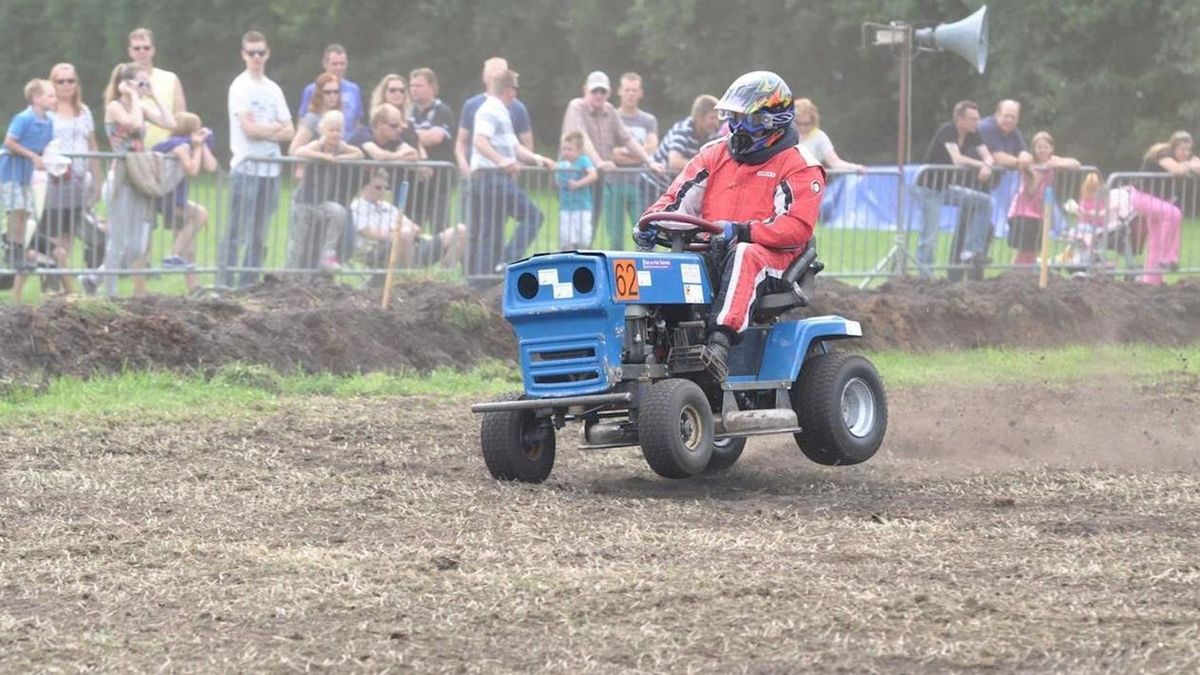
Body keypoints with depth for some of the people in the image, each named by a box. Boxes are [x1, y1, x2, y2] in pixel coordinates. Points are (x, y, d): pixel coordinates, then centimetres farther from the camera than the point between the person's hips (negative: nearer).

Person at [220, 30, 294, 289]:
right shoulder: (240, 86, -3)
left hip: (271, 168, 6)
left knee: (259, 235, 7)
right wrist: (275, 127, 2)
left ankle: (248, 284, 12)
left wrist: (263, 131, -8)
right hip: (246, 167, -6)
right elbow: (249, 128, -12)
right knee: (236, 232, -8)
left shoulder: (273, 89, 15)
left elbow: (289, 132, 10)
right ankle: (224, 284, -8)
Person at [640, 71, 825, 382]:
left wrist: (742, 231, -26)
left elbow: (798, 227, -13)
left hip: (771, 259, -5)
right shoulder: (715, 156, 18)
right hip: (710, 254, 5)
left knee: (744, 255, -40)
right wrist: (652, 220, -10)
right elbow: (677, 198, 14)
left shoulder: (798, 167, 1)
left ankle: (721, 340, -54)